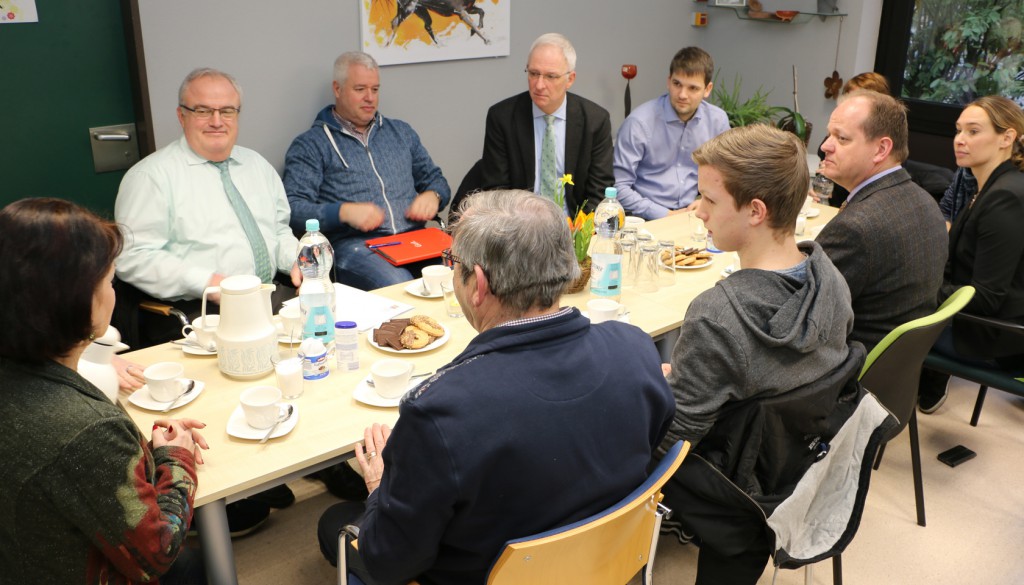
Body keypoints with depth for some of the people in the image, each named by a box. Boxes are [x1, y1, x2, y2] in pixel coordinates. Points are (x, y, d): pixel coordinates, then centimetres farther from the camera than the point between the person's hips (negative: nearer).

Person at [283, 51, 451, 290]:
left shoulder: (401, 132, 25)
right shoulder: (310, 145, 9)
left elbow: (435, 179, 30)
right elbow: (294, 208, -1)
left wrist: (432, 196, 5)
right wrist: (343, 212, -17)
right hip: (354, 244, -4)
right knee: (399, 287, -37)